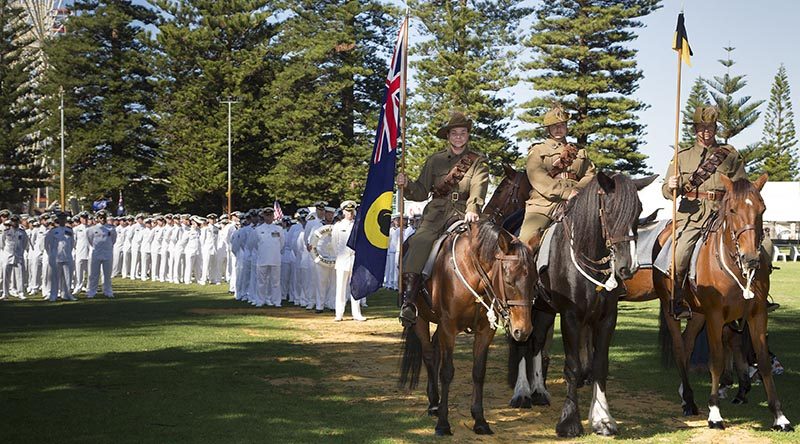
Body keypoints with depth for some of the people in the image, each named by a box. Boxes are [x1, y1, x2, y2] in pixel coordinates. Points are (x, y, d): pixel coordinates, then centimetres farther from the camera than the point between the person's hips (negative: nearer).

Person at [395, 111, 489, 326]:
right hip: (436, 214, 1)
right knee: (420, 242, -27)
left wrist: (472, 209, -28)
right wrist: (407, 185, -6)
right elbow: (421, 192, 16)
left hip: (463, 215, -1)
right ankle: (408, 302, -34)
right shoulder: (434, 160, 18)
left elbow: (478, 187, -9)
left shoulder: (478, 161, 10)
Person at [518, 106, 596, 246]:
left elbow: (590, 175, 14)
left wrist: (576, 191, -9)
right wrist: (566, 192, -14)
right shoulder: (537, 151, 15)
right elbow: (537, 177, -2)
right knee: (527, 240, -23)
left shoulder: (580, 153, 28)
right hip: (543, 202, -2)